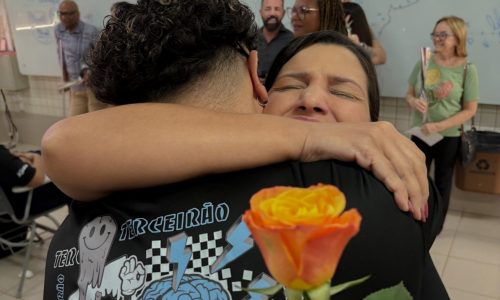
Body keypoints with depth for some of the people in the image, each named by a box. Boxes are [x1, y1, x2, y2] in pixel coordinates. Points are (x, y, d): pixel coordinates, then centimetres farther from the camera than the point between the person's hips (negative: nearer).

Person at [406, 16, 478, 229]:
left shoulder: (467, 69, -11)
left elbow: (470, 110, -10)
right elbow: (409, 94, 6)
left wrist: (438, 126, -20)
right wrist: (414, 102, -18)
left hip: (449, 137, -2)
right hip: (420, 134, 2)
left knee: (442, 182, 15)